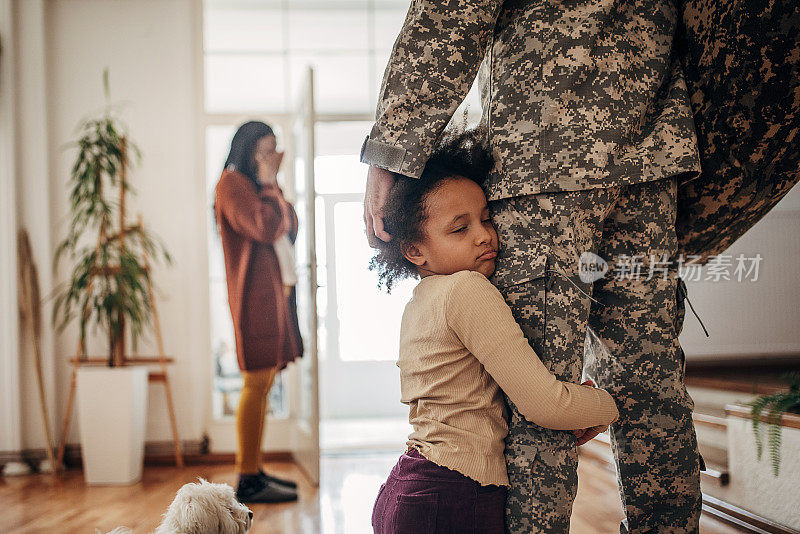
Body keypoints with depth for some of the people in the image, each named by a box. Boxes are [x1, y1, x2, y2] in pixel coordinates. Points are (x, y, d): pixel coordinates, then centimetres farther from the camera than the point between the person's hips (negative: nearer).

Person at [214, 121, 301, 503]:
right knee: (257, 383, -11)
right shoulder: (232, 183, -8)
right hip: (254, 291, -10)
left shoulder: (252, 184, 22)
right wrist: (270, 184, -8)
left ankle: (253, 471, 17)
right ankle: (248, 481, -8)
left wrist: (274, 184, 10)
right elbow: (264, 228, -21)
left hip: (270, 289, 10)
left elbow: (291, 226, 17)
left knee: (264, 383, 10)